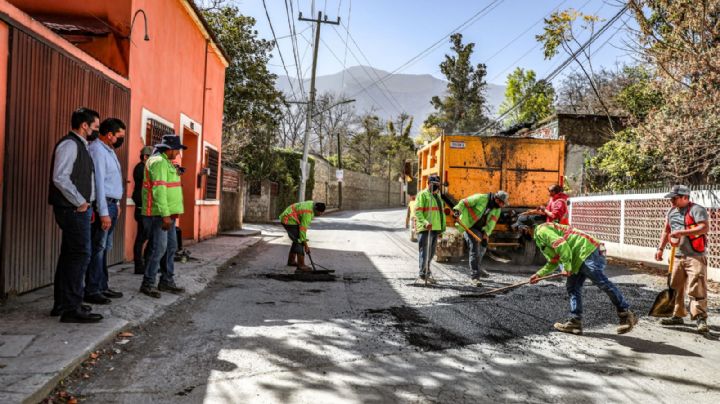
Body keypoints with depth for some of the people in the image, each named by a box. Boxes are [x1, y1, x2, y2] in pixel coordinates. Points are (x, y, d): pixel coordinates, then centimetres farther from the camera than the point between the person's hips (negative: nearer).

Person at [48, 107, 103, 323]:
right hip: (73, 209, -10)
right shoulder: (69, 144, -12)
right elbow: (60, 177, -21)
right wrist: (80, 203, -16)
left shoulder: (80, 145, 18)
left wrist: (86, 204, 12)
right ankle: (72, 308, -5)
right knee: (80, 255, -9)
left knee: (69, 255, 14)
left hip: (78, 209, 10)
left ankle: (62, 303, 23)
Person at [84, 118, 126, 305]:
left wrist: (116, 204, 14)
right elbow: (98, 182, -18)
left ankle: (102, 287, 20)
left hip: (111, 205, 9)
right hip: (103, 205, -9)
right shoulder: (97, 150, -12)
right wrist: (103, 212, -21)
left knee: (105, 248, 12)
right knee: (98, 249, -5)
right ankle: (91, 291, 0)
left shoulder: (109, 150, 17)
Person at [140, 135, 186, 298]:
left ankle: (167, 281, 23)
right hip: (159, 214, -10)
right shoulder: (159, 162, -14)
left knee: (171, 247, 14)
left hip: (168, 214, 11)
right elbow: (159, 190, -22)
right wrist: (165, 215, -24)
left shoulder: (166, 162, 18)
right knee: (159, 248, -7)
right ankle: (147, 284, 4)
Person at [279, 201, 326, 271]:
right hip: (289, 220, -10)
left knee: (297, 241, 15)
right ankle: (301, 265, -12)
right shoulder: (307, 213, -27)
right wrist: (306, 245, -21)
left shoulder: (312, 205, 1)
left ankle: (291, 261, 26)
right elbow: (303, 229, -26)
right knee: (300, 241, -12)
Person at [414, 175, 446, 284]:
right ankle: (422, 275, -5)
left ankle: (426, 273, 23)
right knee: (424, 252, -8)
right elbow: (417, 211, -15)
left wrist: (442, 226, 20)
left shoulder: (438, 196, 22)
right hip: (425, 229, -8)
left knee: (431, 252, 13)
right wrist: (425, 222, -28)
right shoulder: (422, 195, -5)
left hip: (435, 228, 8)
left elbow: (441, 212, 27)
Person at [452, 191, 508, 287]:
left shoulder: (497, 209, 0)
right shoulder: (481, 198, -20)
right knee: (475, 249, -16)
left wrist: (485, 235, -19)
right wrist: (457, 210, -36)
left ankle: (477, 269, 50)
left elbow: (491, 223, -8)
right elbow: (464, 202, -20)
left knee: (482, 248, 25)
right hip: (469, 227, -8)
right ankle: (474, 277, -13)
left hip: (480, 229, 9)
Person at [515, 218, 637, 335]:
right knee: (572, 287, 8)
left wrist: (567, 266, -20)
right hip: (580, 259, 11)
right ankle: (575, 322, 9)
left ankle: (627, 315, -3)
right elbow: (553, 262, 29)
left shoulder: (541, 230, -9)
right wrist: (539, 274, 25)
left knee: (603, 283, -10)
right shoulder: (539, 237, 24)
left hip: (587, 252, -11)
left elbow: (560, 244, -22)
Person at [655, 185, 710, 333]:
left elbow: (705, 228, -23)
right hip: (678, 256, 8)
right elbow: (666, 231, 22)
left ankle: (701, 319, -9)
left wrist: (682, 232, -26)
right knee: (676, 287, 11)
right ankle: (677, 316, 20)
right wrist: (660, 248, 15)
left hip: (695, 256, -8)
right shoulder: (671, 212, 14)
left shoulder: (696, 210, -9)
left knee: (697, 288, -12)